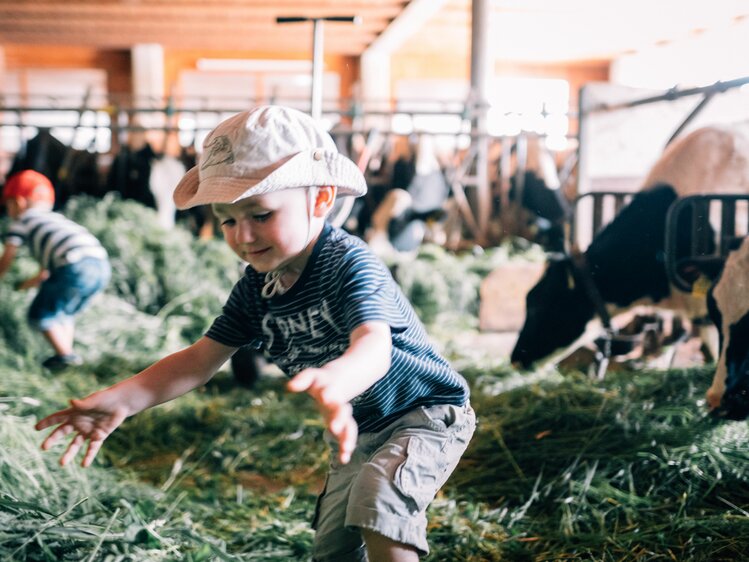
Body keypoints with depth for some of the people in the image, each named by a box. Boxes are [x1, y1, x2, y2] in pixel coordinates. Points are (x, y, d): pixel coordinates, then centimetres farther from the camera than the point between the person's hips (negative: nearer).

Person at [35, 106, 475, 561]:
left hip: (427, 415, -8)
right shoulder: (257, 285, -6)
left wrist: (334, 383, -70)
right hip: (359, 431, 8)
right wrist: (120, 399, -18)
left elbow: (374, 346, -46)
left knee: (375, 501, -34)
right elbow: (201, 358, -4)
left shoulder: (348, 263, -29)